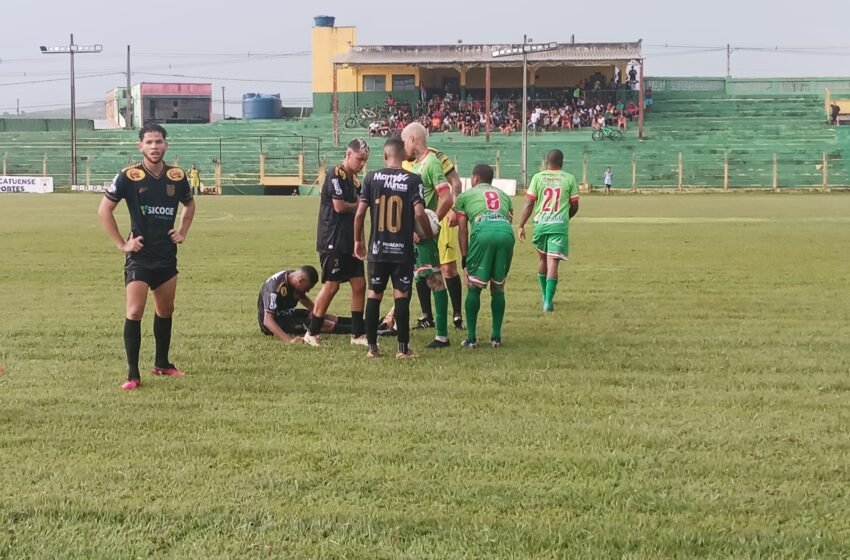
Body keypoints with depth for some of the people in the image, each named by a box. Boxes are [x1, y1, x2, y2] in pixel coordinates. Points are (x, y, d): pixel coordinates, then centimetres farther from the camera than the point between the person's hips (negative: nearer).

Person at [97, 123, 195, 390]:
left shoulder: (177, 176, 1)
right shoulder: (129, 176, -12)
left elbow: (189, 204, 22)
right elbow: (104, 210, -5)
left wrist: (182, 231, 9)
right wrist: (121, 244, -8)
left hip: (167, 255, 5)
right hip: (139, 256, -5)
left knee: (165, 311, 16)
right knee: (134, 313, -11)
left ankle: (162, 364, 32)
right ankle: (133, 375, -7)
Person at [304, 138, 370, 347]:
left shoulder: (354, 180, 15)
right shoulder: (336, 175, -12)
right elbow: (339, 206, -20)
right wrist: (359, 205, -1)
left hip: (349, 242, 9)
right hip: (332, 242, -9)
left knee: (359, 284, 6)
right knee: (331, 285, -5)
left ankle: (358, 334, 13)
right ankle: (312, 333, 6)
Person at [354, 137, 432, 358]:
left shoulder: (372, 178, 0)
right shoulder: (413, 180, -5)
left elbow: (359, 213, -2)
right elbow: (419, 213, -14)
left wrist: (358, 241, 11)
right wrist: (429, 235, 4)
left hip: (378, 249, 2)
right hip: (403, 249, -2)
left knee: (374, 295, 10)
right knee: (401, 296, 2)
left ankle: (372, 347, 12)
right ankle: (403, 348, 3)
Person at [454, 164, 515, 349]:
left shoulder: (465, 196, 26)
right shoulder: (504, 195, 35)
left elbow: (463, 230, 20)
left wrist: (465, 258, 22)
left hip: (483, 232, -3)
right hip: (506, 232, 3)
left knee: (473, 288, 10)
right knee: (498, 288, 17)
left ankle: (471, 338, 11)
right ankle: (496, 337, 18)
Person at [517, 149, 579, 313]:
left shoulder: (538, 177, 2)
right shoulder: (569, 179, 3)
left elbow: (529, 204, -2)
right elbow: (574, 206, 8)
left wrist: (521, 225, 3)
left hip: (540, 223, 2)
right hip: (559, 225, -2)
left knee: (542, 258, 20)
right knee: (553, 262, -5)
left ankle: (546, 296, 32)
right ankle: (548, 301, -15)